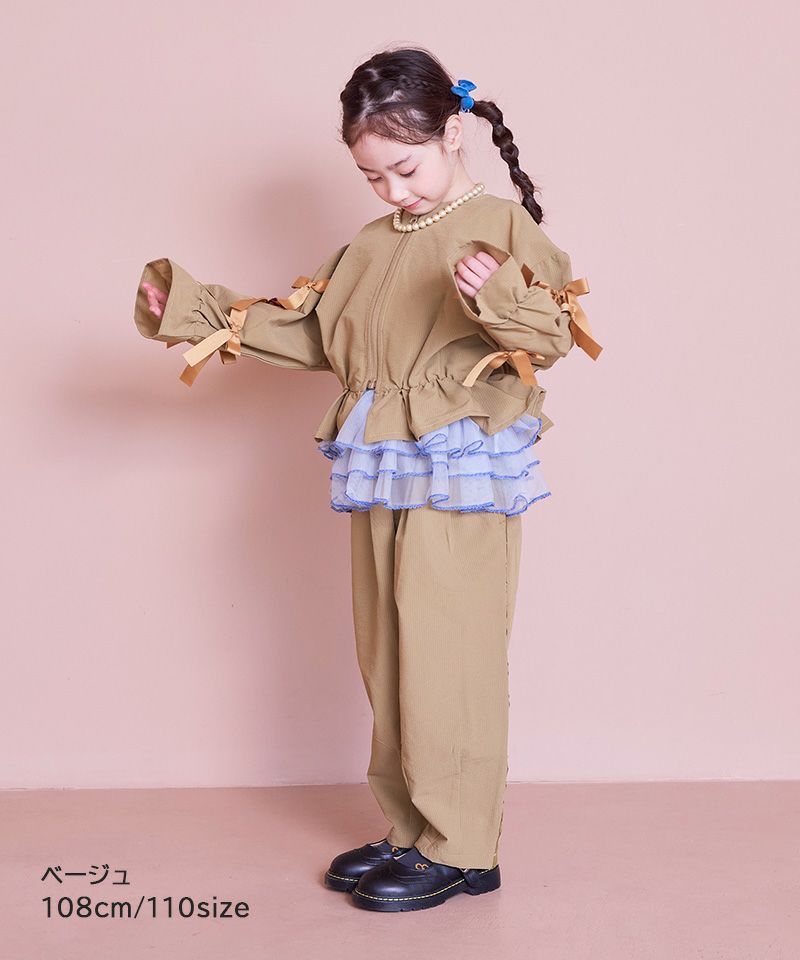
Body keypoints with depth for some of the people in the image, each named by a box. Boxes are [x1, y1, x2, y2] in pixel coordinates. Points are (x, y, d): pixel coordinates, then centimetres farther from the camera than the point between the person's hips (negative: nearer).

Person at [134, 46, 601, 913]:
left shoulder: (503, 226, -4)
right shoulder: (371, 247, 15)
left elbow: (556, 331, -14)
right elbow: (309, 333, 18)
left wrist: (500, 296, -34)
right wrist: (194, 309, 15)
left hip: (462, 473, -7)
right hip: (380, 474, 7)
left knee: (446, 652, -5)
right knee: (386, 655, 11)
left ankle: (460, 849, 8)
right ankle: (410, 830, 24)